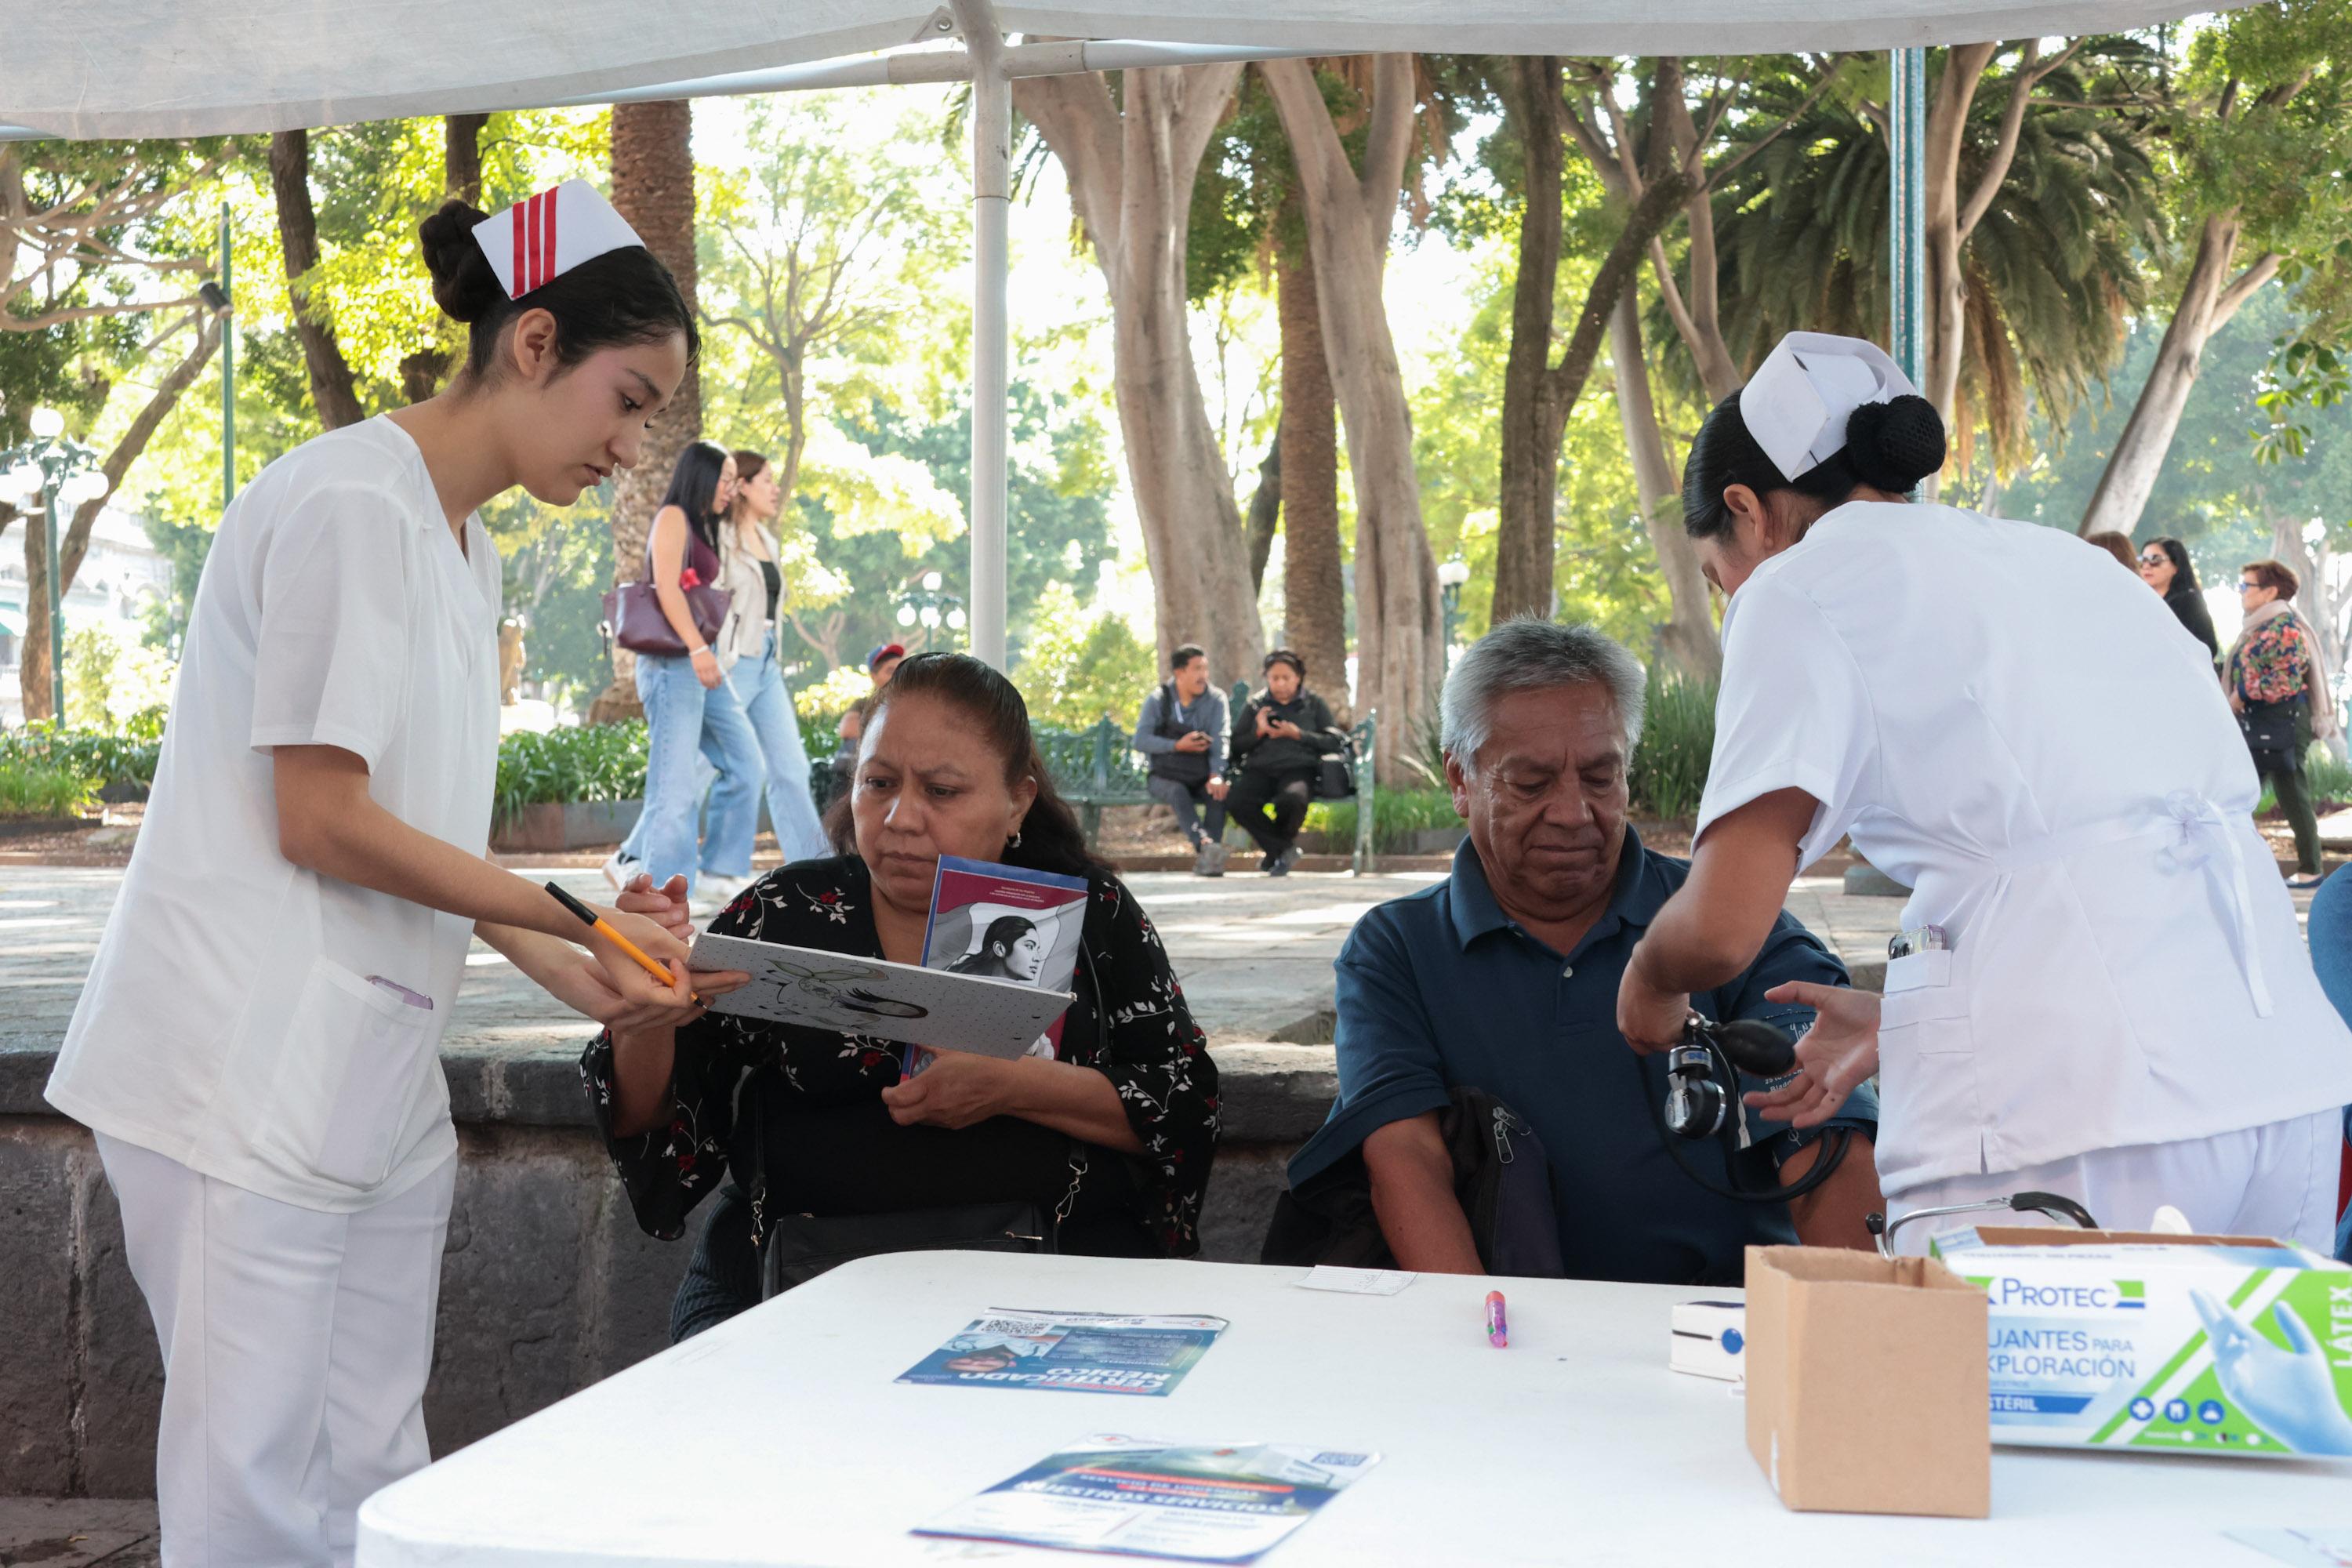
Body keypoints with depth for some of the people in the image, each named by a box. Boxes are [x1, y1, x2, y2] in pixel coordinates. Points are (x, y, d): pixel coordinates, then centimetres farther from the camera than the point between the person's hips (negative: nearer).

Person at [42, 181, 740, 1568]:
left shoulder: (468, 550, 16)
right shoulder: (351, 502, -13)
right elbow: (320, 822, -16)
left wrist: (586, 978, 3)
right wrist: (583, 918, -9)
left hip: (378, 1074, 9)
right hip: (250, 1074, -9)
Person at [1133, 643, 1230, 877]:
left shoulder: (1215, 700, 1)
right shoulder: (1158, 700, -2)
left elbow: (1219, 741, -12)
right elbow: (1141, 741, -12)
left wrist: (1216, 774, -30)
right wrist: (1177, 746, -25)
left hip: (1200, 778, 2)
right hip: (1165, 777, -2)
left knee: (1220, 791, -32)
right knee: (1179, 792, -37)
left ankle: (1207, 859, -44)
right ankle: (1205, 845, -58)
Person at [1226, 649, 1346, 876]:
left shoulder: (1313, 704, 17)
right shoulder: (1256, 705, 20)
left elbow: (1334, 742, 6)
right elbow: (1235, 746, 16)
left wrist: (1298, 735, -5)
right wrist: (1258, 732, -2)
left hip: (1299, 768, -2)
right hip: (1260, 769, 2)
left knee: (1294, 798, -40)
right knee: (1235, 801, -32)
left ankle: (1275, 850, -5)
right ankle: (1284, 848, -10)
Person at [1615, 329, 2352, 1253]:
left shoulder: (1799, 584, 4)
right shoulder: (2061, 556, 26)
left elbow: (1725, 924, -8)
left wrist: (1649, 982, 15)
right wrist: (1895, 1029, 37)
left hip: (2064, 1107, -7)